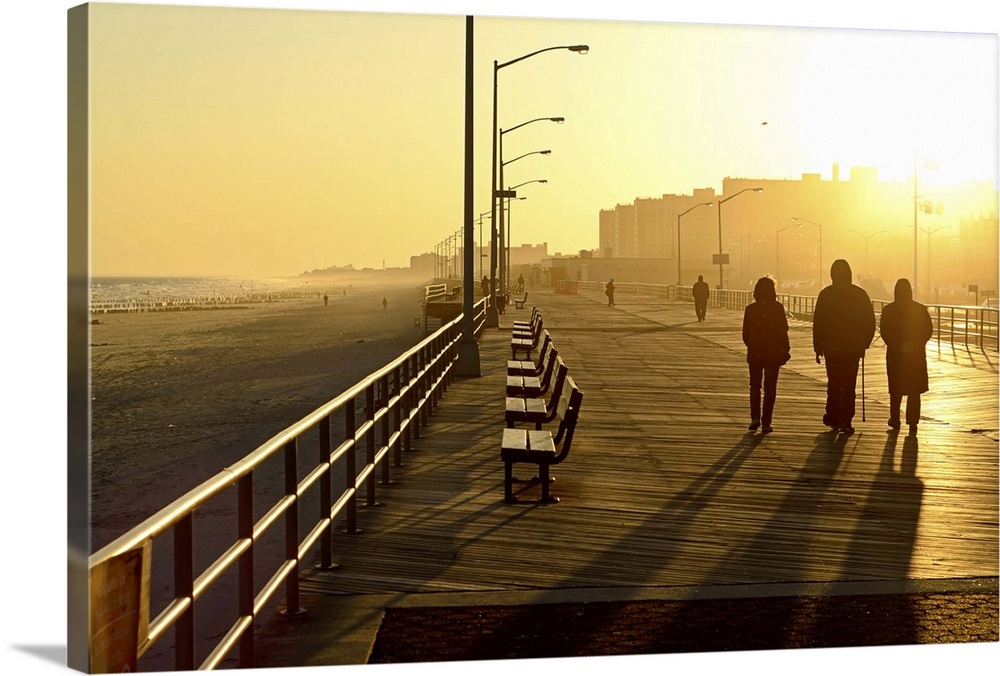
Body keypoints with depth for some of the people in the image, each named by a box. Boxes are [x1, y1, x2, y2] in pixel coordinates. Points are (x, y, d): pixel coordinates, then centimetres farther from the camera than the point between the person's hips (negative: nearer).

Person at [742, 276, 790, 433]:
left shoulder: (750, 309, -2)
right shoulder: (778, 308, -8)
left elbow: (746, 334, 3)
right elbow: (783, 331, -8)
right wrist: (786, 350, 2)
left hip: (755, 354, 1)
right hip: (773, 353, -1)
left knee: (755, 386, 14)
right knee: (770, 388, 6)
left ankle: (755, 417, -2)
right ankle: (766, 422, 4)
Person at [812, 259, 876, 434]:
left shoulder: (825, 295, -5)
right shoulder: (860, 294, 0)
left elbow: (818, 323, -5)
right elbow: (870, 322, 4)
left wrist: (818, 347, 2)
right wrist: (864, 344, 13)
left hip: (832, 347, -1)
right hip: (853, 347, 1)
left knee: (834, 383, 13)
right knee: (849, 385, 3)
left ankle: (833, 417, 17)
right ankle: (845, 421, -4)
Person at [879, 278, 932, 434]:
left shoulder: (888, 310, -5)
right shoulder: (921, 309, -2)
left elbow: (884, 332, -10)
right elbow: (928, 330, -4)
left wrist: (896, 347, -7)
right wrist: (916, 345, 0)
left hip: (895, 356, 0)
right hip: (916, 356, 0)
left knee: (896, 390, 13)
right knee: (914, 390, 5)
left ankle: (895, 420, 19)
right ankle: (913, 423, -2)